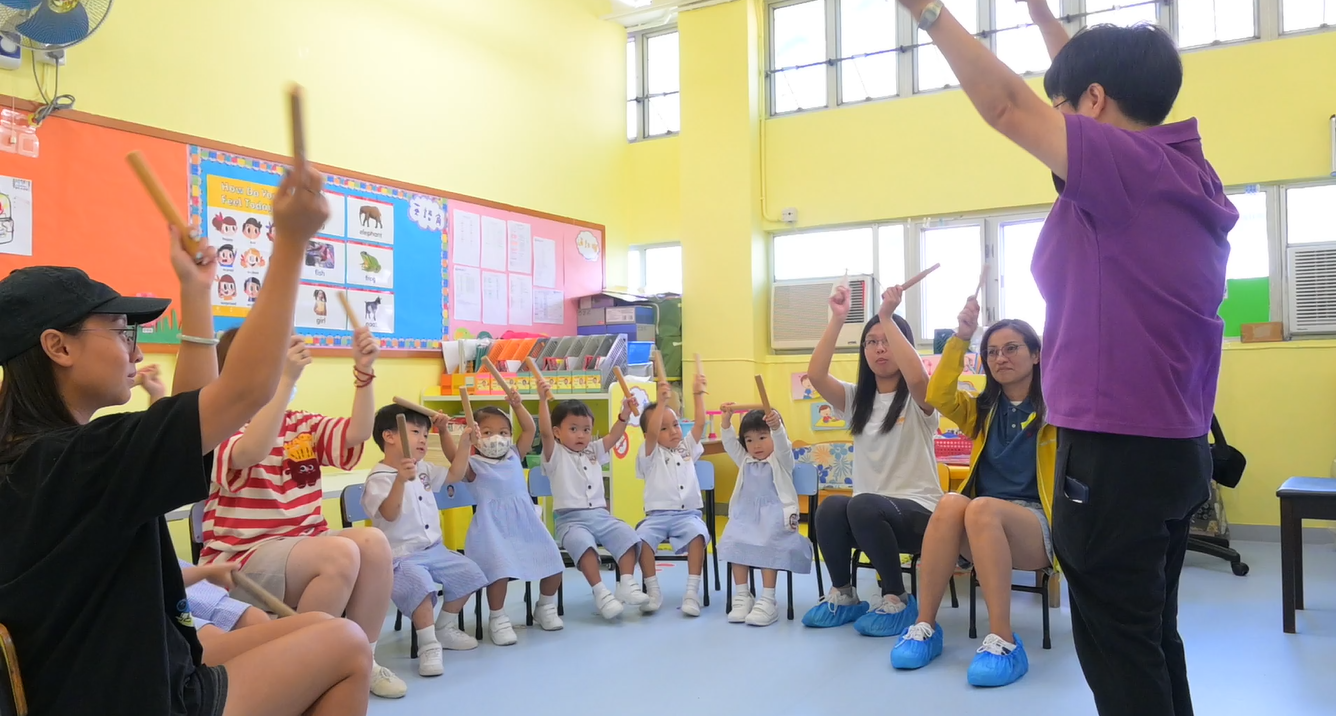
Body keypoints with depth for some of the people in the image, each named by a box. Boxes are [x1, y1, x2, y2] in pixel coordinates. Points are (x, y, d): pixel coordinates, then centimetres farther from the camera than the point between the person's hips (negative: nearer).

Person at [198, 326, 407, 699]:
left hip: (304, 547, 6)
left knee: (373, 541, -24)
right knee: (342, 552, -32)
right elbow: (251, 452, -31)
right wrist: (287, 379, -38)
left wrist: (364, 371, -16)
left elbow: (358, 432, -4)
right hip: (243, 560, -6)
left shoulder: (303, 425, 11)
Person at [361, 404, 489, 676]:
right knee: (420, 583, -34)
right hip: (401, 556, -8)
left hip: (434, 549, 8)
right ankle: (428, 646, -22)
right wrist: (400, 480, -43)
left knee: (468, 572, 0)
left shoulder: (423, 469, 11)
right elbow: (389, 514, -28)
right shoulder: (378, 478, -14)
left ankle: (445, 628, 17)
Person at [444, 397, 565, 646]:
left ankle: (545, 608, 25)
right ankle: (497, 619, -5)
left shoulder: (514, 456, 12)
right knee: (500, 567, -28)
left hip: (525, 523, 5)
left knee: (553, 562, 0)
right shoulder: (474, 465, -3)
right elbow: (453, 457, -24)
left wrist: (517, 406, -5)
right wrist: (444, 433, -36)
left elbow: (530, 429, 7)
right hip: (493, 527, -5)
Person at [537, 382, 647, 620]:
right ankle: (600, 593, -31)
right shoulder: (556, 455, 1)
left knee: (628, 535, -18)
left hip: (601, 515, 5)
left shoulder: (594, 452, 19)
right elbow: (544, 432, -16)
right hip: (571, 519, -5)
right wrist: (543, 400, -27)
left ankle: (627, 584, -15)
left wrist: (625, 412, -8)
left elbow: (614, 435, 9)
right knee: (583, 543, -35)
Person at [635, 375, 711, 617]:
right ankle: (653, 591, -16)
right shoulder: (651, 455, 4)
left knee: (697, 534, -31)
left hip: (688, 514, 2)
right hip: (657, 515, -1)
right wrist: (661, 401, -23)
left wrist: (698, 395, -1)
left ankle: (692, 591, -26)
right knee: (642, 537, -30)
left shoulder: (687, 448, 16)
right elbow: (651, 433, -16)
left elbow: (700, 424, 6)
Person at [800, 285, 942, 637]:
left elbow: (917, 377, -28)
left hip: (917, 512, -4)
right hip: (868, 516, 4)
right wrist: (837, 320, -15)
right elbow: (816, 375, -8)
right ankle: (843, 596, -6)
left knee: (864, 505, -36)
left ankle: (898, 600, -15)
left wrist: (888, 318, -26)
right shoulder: (856, 399, 11)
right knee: (831, 507, -31)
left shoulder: (918, 400, -2)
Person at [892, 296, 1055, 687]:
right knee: (951, 504, -32)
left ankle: (1003, 640, -37)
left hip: (1039, 526, -3)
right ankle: (925, 626, -29)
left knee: (982, 508, -36)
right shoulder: (981, 410, 14)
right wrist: (960, 338, -14)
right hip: (981, 534, 3)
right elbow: (939, 396, -5)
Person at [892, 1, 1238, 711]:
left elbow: (1007, 105, -19)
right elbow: (1101, 86, 25)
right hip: (1172, 446, 9)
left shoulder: (1134, 166, -16)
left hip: (1116, 452, -9)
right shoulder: (1177, 169, 9)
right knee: (1151, 638, 21)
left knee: (1120, 652, 3)